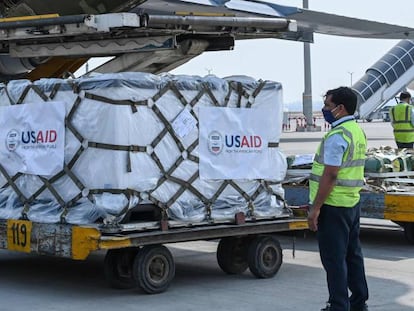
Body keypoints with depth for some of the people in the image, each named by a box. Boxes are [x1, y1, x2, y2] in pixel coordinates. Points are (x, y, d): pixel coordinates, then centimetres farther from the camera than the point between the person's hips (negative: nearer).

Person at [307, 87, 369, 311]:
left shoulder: (337, 136, -18)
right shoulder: (358, 131, 12)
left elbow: (330, 175, -22)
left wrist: (315, 207, -19)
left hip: (333, 205, -10)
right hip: (352, 202, 10)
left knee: (334, 258, -3)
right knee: (352, 253, 16)